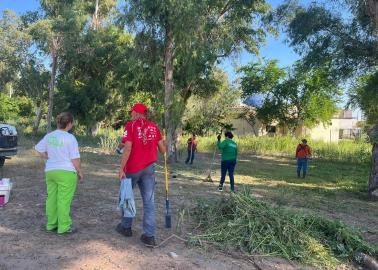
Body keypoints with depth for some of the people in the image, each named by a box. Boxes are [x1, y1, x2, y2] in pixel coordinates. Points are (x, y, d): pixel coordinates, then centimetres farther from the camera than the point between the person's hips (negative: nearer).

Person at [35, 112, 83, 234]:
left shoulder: (49, 136, 6)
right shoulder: (70, 138, -14)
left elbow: (39, 149, 16)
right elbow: (75, 158, -14)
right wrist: (80, 171, -3)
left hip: (50, 171, 7)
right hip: (66, 173, -7)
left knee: (51, 198, 15)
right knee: (64, 200, 0)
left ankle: (51, 224, 26)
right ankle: (64, 227, 7)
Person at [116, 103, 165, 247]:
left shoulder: (131, 125, -8)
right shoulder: (154, 127, 4)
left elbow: (127, 148, -16)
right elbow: (162, 149, 7)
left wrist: (121, 169, -13)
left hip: (132, 168, -3)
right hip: (149, 168, 3)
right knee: (149, 201, 4)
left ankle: (126, 227, 31)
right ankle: (149, 236, 5)